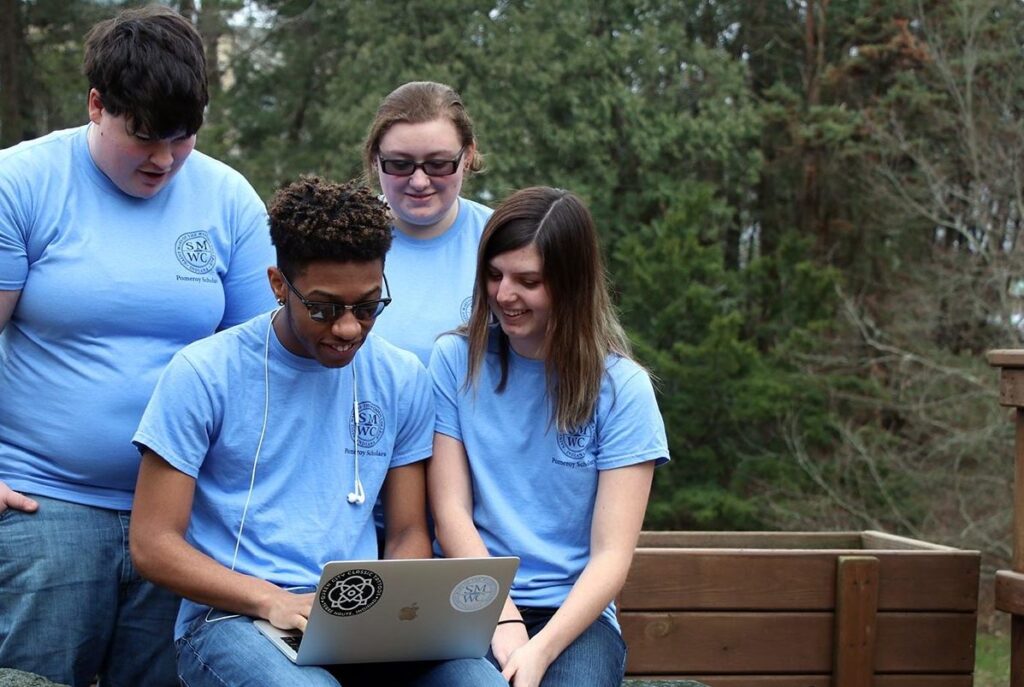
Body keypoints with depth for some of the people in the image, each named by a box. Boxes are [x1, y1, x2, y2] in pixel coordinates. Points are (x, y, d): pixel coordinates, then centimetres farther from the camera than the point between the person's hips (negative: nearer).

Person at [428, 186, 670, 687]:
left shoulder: (621, 388, -1)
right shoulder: (456, 360, 5)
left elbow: (611, 556, -6)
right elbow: (451, 512, -1)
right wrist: (504, 621, -14)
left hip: (574, 612, 0)